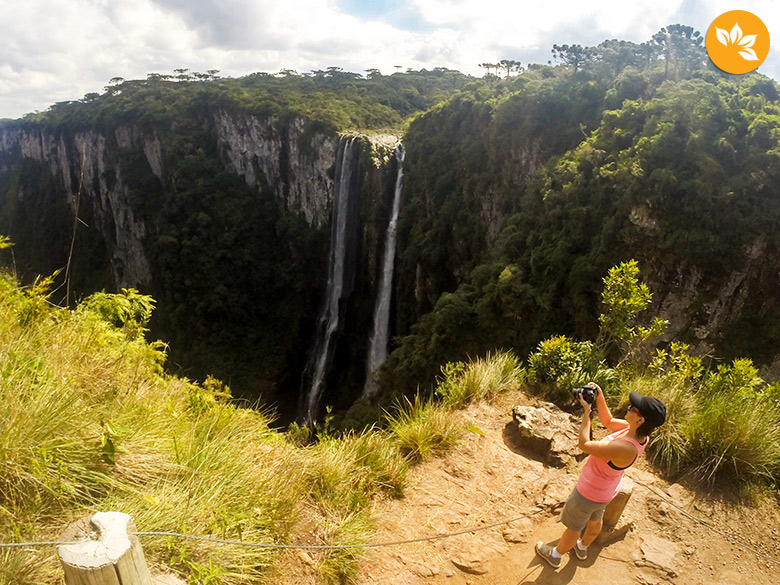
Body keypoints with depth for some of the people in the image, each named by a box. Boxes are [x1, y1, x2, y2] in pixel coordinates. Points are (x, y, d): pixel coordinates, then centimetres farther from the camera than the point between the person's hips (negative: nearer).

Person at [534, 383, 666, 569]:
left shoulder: (626, 447, -43)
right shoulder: (637, 431, -18)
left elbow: (585, 444, -35)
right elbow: (607, 421, -1)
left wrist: (587, 411, -28)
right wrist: (600, 398, -14)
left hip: (590, 493, -8)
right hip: (605, 491, 8)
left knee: (574, 527, 19)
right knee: (595, 520, 34)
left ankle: (555, 555, 45)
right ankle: (582, 548, 62)